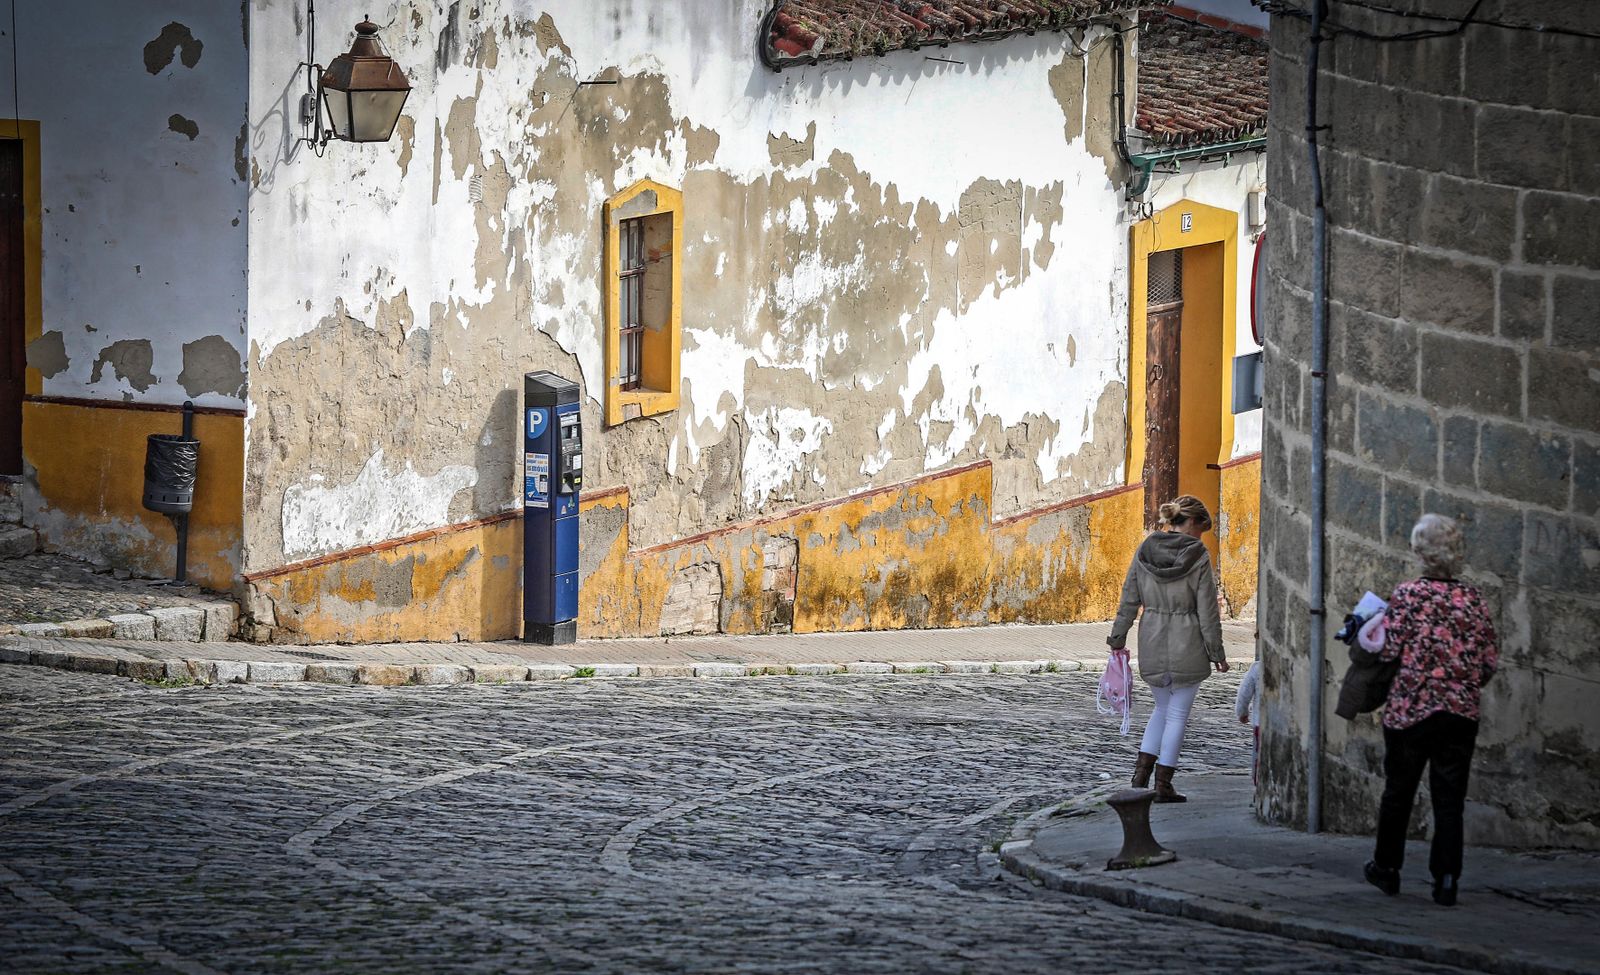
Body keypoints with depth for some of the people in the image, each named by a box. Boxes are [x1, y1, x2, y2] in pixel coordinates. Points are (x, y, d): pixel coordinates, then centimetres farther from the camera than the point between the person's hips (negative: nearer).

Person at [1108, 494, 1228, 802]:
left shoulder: (1144, 551, 0)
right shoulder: (1198, 556, -11)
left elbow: (1129, 600, 5)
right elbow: (1207, 610, -9)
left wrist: (1118, 637, 16)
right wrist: (1216, 652, -2)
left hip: (1152, 644, 4)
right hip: (1187, 645, -4)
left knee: (1162, 708, 21)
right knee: (1177, 714, 7)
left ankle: (1142, 773, 10)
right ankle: (1163, 784, 7)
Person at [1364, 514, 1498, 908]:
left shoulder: (1407, 594, -9)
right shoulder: (1472, 599, 1)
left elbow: (1389, 649, -12)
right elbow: (1491, 660, 3)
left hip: (1410, 709, -2)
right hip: (1461, 712, 2)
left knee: (1398, 790, 14)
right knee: (1450, 797, 4)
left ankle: (1387, 868, 26)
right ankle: (1446, 878, -3)